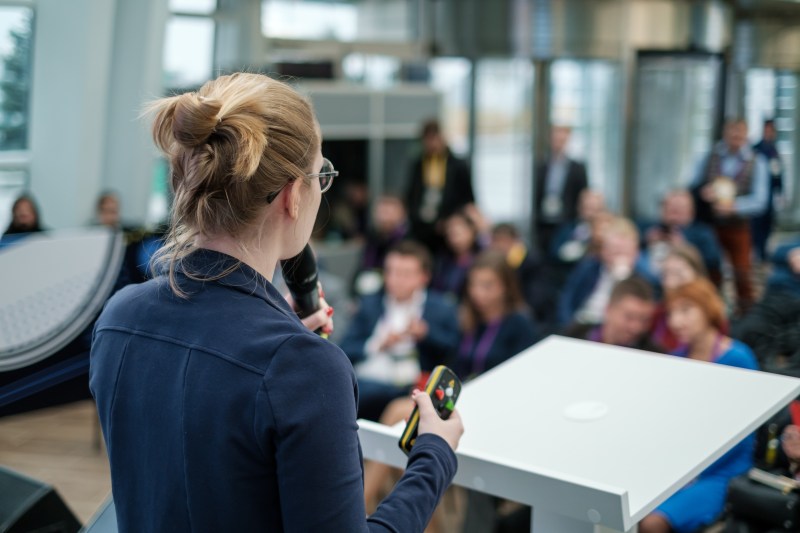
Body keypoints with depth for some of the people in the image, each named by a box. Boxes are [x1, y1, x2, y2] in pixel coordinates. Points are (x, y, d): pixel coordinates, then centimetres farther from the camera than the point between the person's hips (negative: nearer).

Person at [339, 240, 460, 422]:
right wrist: (376, 345, -5)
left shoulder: (441, 309, 15)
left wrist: (425, 333, -7)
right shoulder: (370, 303, 22)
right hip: (360, 377, 3)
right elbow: (346, 349, 13)